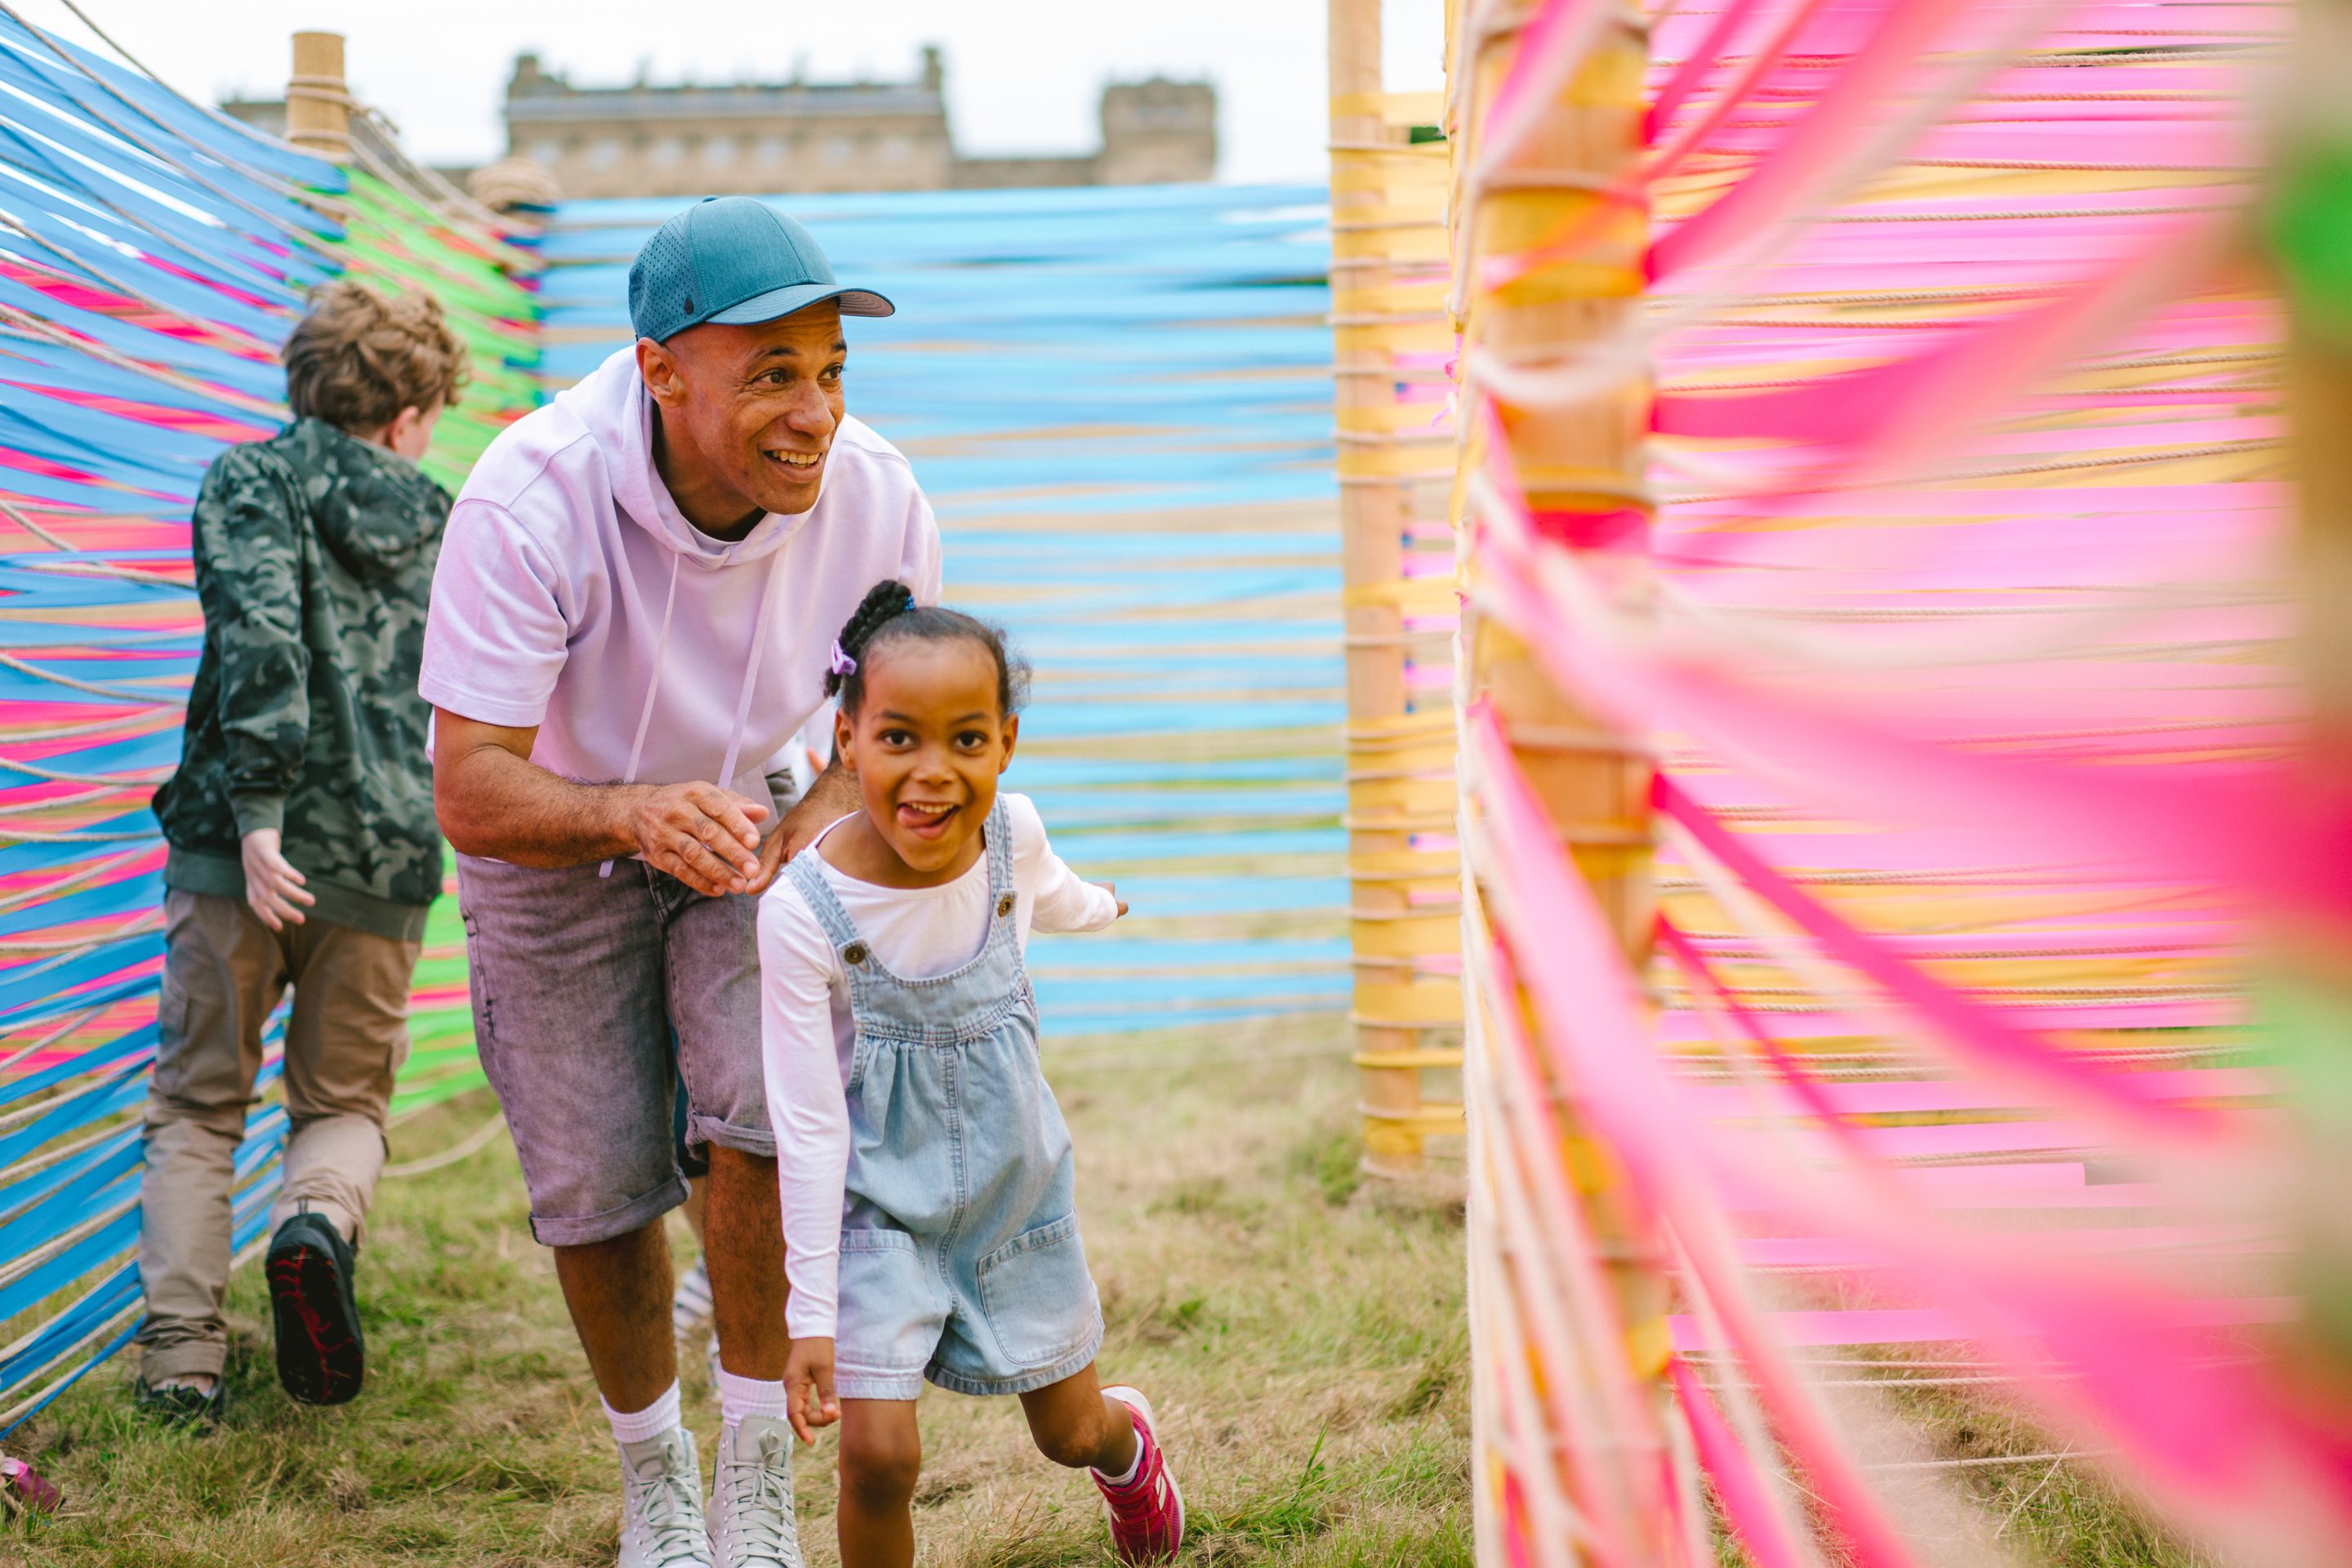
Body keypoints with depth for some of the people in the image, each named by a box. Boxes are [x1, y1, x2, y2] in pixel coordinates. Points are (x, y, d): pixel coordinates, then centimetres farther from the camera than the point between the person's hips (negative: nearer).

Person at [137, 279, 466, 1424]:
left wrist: (258, 809, -20)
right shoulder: (441, 526, 13)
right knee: (343, 1101, 16)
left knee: (198, 1104, 11)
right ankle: (319, 1216, -18)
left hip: (238, 852, -2)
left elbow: (260, 633, -16)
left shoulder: (249, 482, 1)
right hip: (383, 858, 2)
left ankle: (181, 1358, 0)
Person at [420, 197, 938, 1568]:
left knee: (772, 1113, -20)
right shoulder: (532, 501, -36)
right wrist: (636, 814, -57)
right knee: (596, 1188, 0)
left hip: (754, 823, 2)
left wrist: (826, 813, -27)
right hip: (556, 840, -1)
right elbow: (471, 794, -37)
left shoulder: (877, 501, -24)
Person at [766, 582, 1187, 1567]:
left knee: (1068, 1432, 16)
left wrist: (1098, 907, 38)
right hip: (879, 1204, -3)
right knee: (878, 1455, -17)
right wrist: (812, 1317, -18)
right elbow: (808, 1126, -20)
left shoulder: (1012, 833, -14)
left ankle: (1126, 1438, 53)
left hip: (1016, 1180, 4)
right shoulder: (803, 912, -26)